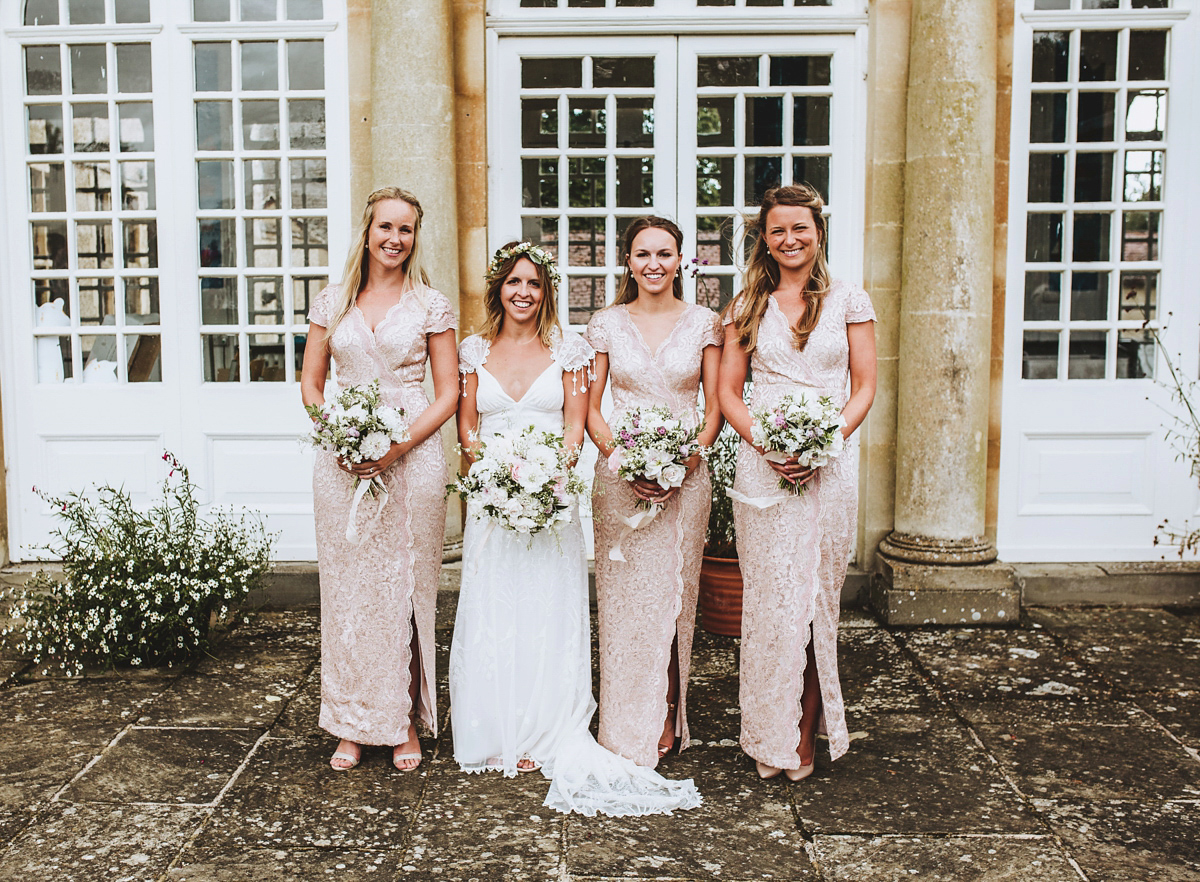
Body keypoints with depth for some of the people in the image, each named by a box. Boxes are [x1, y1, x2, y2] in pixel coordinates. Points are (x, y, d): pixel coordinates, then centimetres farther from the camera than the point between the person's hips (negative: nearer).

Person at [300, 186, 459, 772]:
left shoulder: (430, 305, 3)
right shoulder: (333, 302, 9)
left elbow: (448, 393, 1)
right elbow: (311, 384, 11)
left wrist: (400, 444, -12)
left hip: (413, 457, -2)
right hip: (342, 463, 2)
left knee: (406, 587, 3)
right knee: (347, 587, 5)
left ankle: (405, 722, 17)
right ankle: (353, 725, 17)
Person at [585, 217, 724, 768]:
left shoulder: (704, 323, 4)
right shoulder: (606, 324, 4)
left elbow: (715, 407, 4)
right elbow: (590, 408, 4)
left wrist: (685, 463, -11)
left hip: (684, 476, 0)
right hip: (618, 475, 0)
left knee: (673, 593, 5)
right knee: (621, 596, 2)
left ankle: (666, 719, 19)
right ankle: (625, 729, 14)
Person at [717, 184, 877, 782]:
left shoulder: (849, 301, 6)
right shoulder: (747, 306, 9)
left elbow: (864, 386, 4)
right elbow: (728, 391, 7)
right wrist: (765, 443, -10)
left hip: (828, 466, 0)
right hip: (761, 465, 1)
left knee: (816, 598, 4)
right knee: (769, 600, 1)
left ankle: (805, 734, 17)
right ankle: (770, 738, 13)